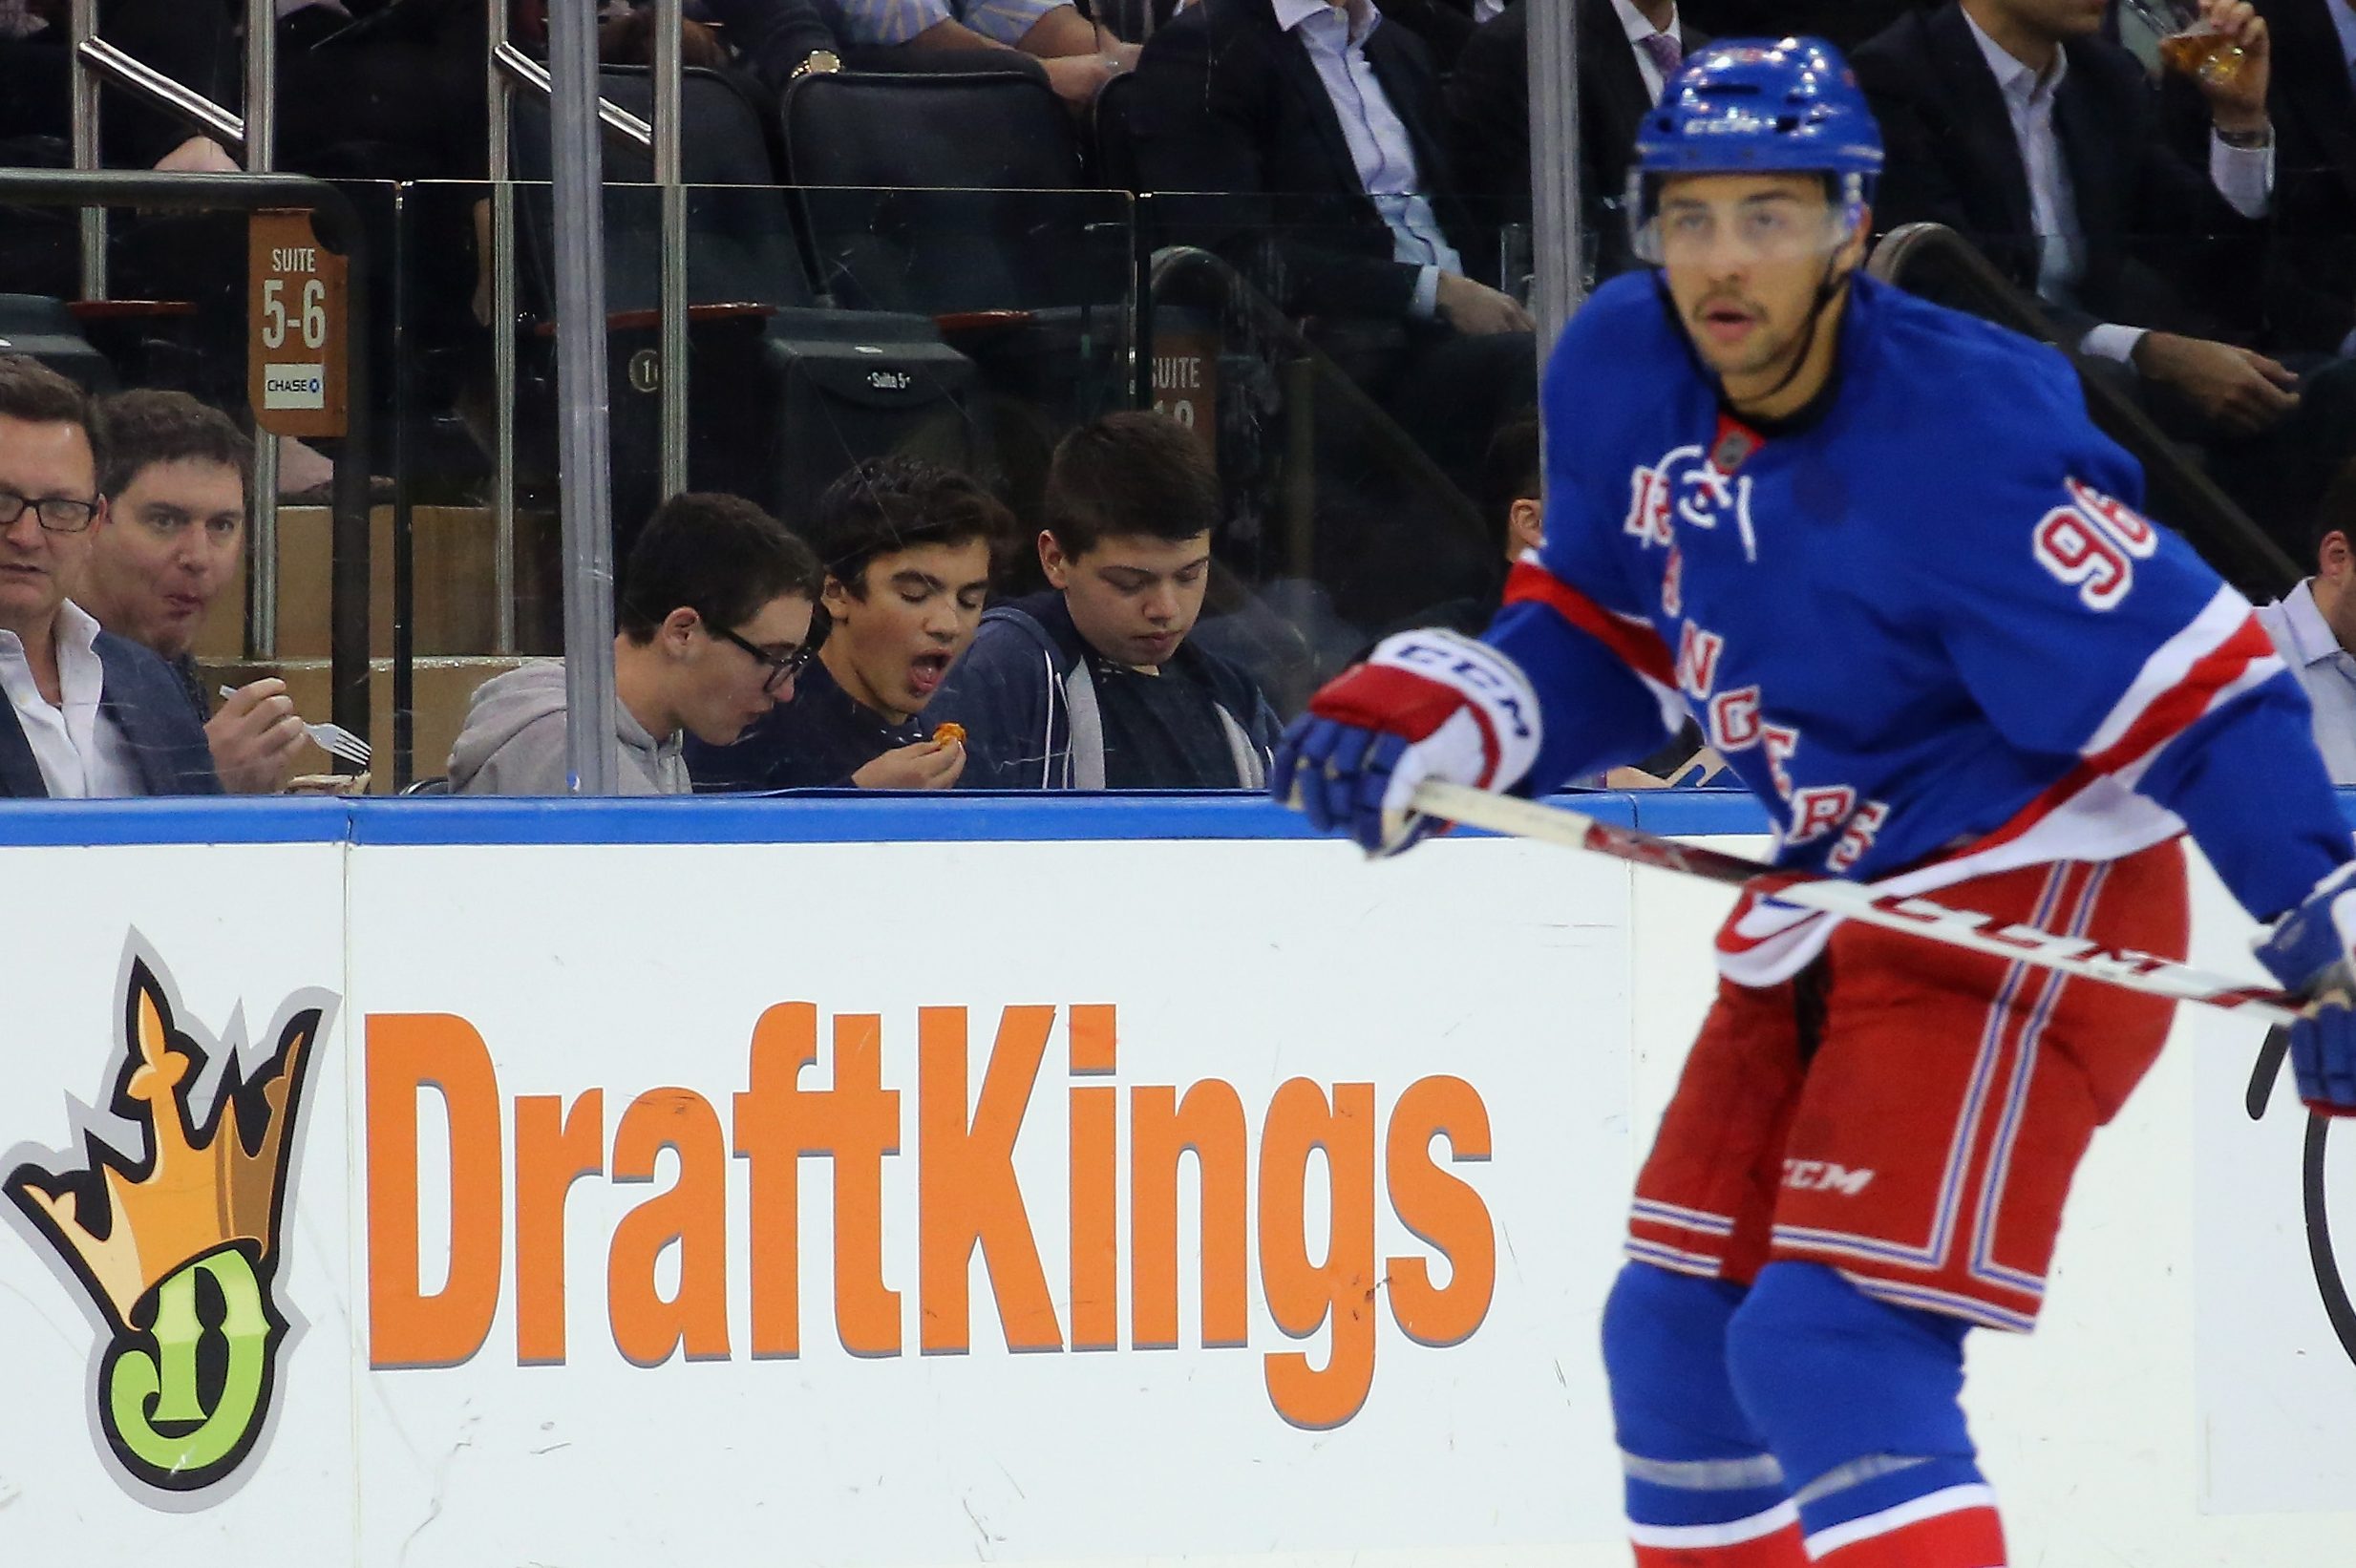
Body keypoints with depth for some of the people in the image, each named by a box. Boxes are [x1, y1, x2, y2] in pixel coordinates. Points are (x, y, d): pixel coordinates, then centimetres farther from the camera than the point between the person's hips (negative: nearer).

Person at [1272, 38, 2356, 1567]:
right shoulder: (1621, 374, -5)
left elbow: (2201, 684, -25)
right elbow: (1608, 638, 12)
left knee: (1834, 1353, -19)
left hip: (2024, 913, -8)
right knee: (1677, 1333, 14)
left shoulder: (1958, 435, -27)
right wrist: (1427, 720, -4)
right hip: (1831, 911, 9)